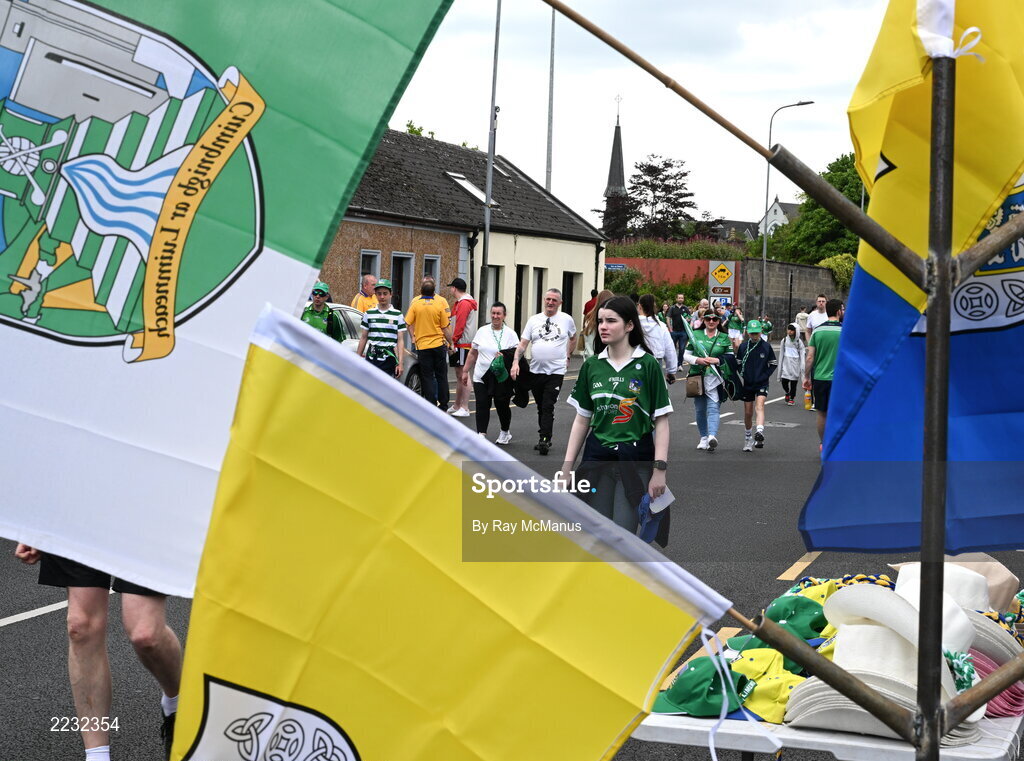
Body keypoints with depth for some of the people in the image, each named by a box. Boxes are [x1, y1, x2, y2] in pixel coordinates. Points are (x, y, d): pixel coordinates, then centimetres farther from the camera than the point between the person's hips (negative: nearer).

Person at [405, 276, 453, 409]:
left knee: (427, 377, 6)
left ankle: (432, 405, 3)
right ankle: (443, 404, 16)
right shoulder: (440, 303, -9)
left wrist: (413, 336, 12)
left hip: (422, 345, -1)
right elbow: (445, 327, -6)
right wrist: (451, 343, 4)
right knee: (441, 376, 12)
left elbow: (408, 323, -3)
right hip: (439, 344, 1)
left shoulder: (415, 303, -8)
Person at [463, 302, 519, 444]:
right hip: (481, 377, 2)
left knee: (501, 405, 7)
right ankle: (481, 435, -7)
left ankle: (505, 432, 29)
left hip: (501, 378, -2)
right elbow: (473, 354, 16)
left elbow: (517, 355, -3)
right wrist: (466, 371, 14)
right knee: (482, 406, -6)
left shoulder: (510, 334, 1)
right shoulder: (482, 331, 10)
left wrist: (505, 356, -21)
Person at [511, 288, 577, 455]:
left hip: (556, 371, -3)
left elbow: (573, 337, 23)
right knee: (540, 407, 11)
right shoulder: (534, 320, 5)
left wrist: (568, 356, 17)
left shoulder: (566, 320, 3)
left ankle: (545, 440, -13)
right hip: (536, 371, 3)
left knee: (548, 407, -12)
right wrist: (516, 362, -11)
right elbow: (523, 344, 2)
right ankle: (544, 439, 20)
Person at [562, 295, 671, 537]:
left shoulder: (647, 365, -5)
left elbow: (661, 421, -5)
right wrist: (567, 466, 9)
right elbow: (582, 419, 12)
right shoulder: (591, 365, 6)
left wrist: (660, 469, -12)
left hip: (635, 461, -4)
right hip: (597, 458, 4)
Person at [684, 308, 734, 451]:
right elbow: (686, 355, 9)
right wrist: (698, 360, -10)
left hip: (715, 378, -2)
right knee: (700, 409, 8)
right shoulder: (695, 335, 9)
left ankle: (712, 436, -30)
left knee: (713, 407, -15)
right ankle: (704, 437, 21)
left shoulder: (724, 338, 8)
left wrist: (717, 360, -9)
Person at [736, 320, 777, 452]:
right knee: (748, 413, 8)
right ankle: (747, 438, 24)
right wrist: (742, 375, -1)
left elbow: (773, 363, 7)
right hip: (748, 384, 2)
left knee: (760, 405, -24)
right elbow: (737, 363, 12)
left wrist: (766, 375, -3)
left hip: (762, 383, -2)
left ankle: (760, 432, -40)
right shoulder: (743, 346, 1)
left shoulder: (766, 346, -2)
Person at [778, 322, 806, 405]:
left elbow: (802, 356, 2)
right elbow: (781, 354, 11)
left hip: (795, 364, -1)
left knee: (794, 382, 1)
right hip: (786, 365, 1)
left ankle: (792, 398, 19)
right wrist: (780, 366, 9)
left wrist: (802, 367, -5)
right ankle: (787, 393, 27)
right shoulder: (784, 341, 5)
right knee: (784, 382, -4)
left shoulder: (799, 342, 0)